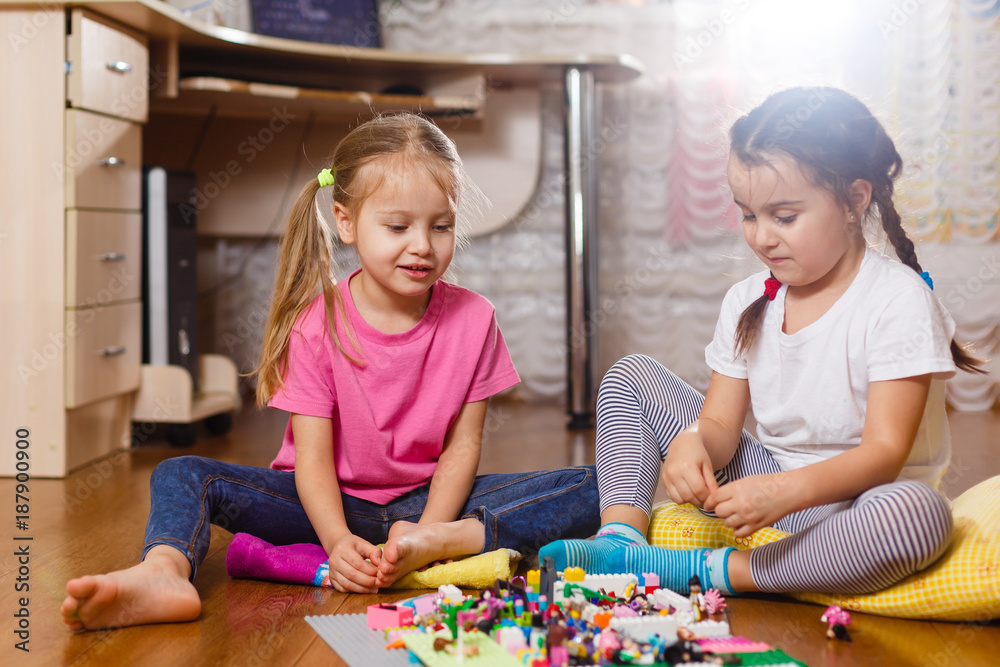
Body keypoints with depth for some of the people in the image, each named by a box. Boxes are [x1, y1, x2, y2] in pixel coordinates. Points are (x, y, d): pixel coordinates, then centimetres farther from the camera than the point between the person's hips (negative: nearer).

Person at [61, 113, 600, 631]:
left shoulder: (473, 320, -6)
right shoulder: (316, 325, -11)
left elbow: (462, 443, -6)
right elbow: (312, 455, -14)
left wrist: (426, 535, -22)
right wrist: (338, 541, -32)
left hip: (429, 500, 1)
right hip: (332, 502, 0)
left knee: (588, 490, -21)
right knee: (182, 476, -21)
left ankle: (450, 541, -37)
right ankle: (165, 572, -50)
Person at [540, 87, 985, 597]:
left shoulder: (898, 300, -16)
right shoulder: (747, 302, 3)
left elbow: (884, 452, -23)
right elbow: (721, 424, 2)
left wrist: (784, 492, -41)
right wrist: (693, 441, -25)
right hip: (767, 483, 6)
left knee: (921, 514, -43)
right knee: (630, 374, 4)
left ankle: (708, 572, -32)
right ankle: (621, 539, -16)